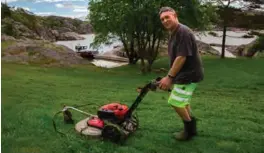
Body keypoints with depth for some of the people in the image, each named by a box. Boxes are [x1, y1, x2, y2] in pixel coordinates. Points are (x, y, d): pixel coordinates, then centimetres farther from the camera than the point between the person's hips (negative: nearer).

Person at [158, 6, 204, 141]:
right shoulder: (173, 34, 11)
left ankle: (190, 129, 14)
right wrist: (170, 76, 17)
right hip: (183, 74, 10)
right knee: (182, 101, 19)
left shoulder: (183, 32, -21)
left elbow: (181, 57, -27)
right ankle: (190, 128, 34)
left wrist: (169, 77, -25)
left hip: (189, 74, -10)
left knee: (176, 102, -5)